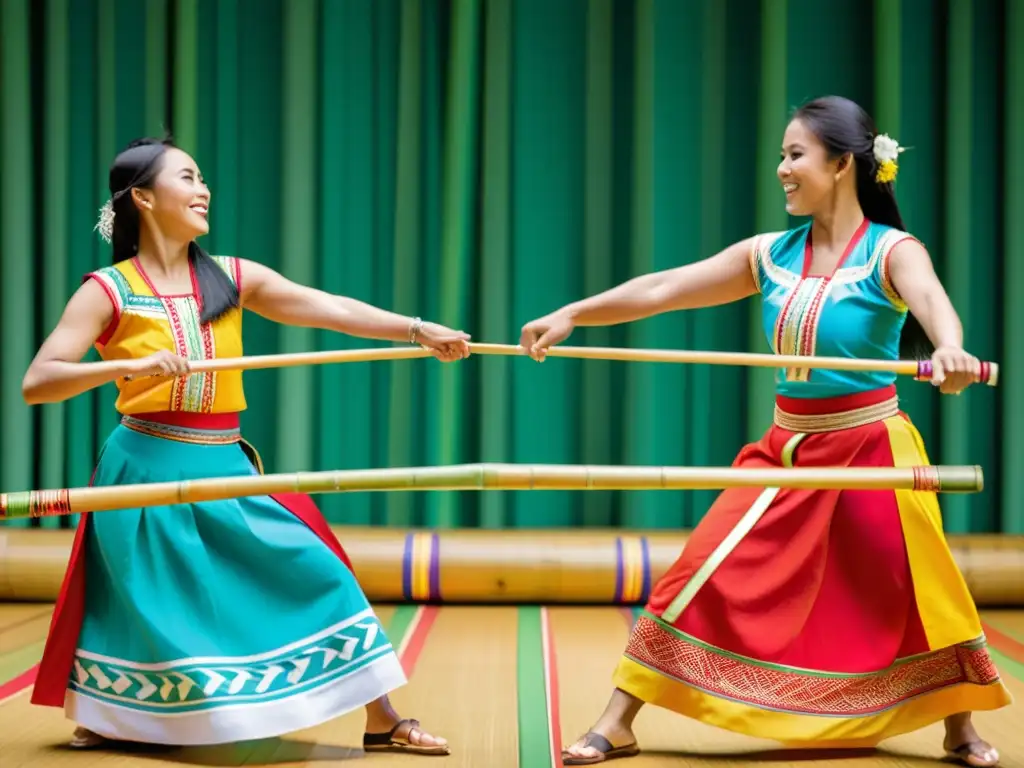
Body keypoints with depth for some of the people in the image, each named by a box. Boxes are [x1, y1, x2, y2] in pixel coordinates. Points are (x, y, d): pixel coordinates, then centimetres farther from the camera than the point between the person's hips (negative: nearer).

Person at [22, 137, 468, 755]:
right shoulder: (107, 291, -7)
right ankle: (100, 720, 31)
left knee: (312, 575, -1)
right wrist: (129, 365, -28)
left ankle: (382, 720, 8)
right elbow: (37, 383, -14)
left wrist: (419, 330, -15)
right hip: (149, 469, -3)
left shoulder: (233, 279, 4)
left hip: (225, 468, 4)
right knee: (134, 606, 4)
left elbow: (331, 309, -4)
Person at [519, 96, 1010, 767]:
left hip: (871, 447, -4)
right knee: (703, 575, -3)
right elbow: (662, 290, 2)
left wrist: (949, 350, -56)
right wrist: (572, 314, -5)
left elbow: (932, 302, -33)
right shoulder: (771, 255, 2)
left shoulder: (892, 251, -11)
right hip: (786, 448, 4)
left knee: (915, 593, 3)